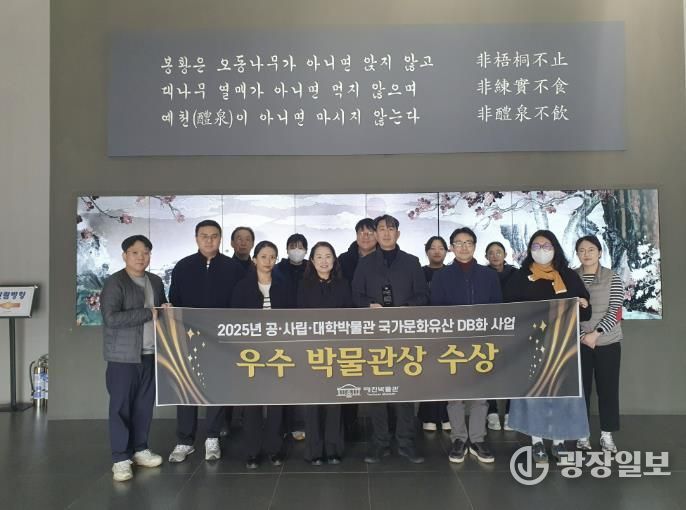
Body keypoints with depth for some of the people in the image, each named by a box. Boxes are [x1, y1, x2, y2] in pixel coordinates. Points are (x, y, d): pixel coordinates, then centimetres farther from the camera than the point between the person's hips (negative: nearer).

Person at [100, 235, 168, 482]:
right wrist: (148, 313, -21)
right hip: (123, 355, -6)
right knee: (121, 406, 0)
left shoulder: (155, 281, 10)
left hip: (150, 353, 6)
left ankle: (140, 449, 26)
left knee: (145, 404, 12)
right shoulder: (114, 283, -11)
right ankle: (120, 458, 10)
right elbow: (111, 318, -22)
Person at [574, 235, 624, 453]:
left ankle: (607, 434, 16)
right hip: (578, 342, 0)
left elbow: (615, 311, -6)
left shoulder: (613, 278, 0)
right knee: (580, 388, 4)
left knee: (608, 387, 4)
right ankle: (582, 433, 15)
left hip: (608, 342, 0)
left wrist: (595, 333, -15)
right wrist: (582, 336, -11)